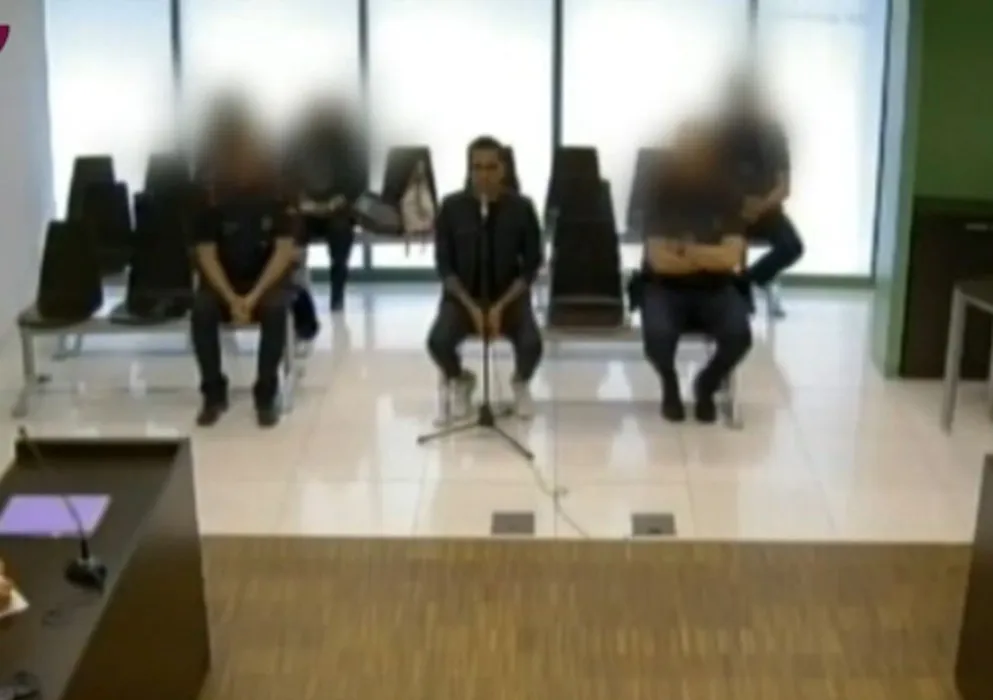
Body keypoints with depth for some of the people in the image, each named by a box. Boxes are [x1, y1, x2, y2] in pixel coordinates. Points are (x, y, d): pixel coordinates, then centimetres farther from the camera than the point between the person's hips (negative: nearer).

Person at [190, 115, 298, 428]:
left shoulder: (276, 196, -7)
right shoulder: (213, 198, -5)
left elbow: (285, 250, -12)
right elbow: (206, 254, -9)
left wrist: (254, 296, -24)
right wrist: (232, 299, -23)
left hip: (267, 279, -1)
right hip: (223, 281, 1)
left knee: (275, 309, -34)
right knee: (201, 310, -30)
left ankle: (266, 394, -20)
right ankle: (213, 394, -14)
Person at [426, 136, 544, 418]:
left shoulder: (521, 208, -7)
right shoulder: (452, 207, -6)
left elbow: (531, 265, -4)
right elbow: (444, 265, -3)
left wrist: (500, 306, -15)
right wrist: (471, 306, -15)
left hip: (509, 295, 0)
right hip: (462, 295, 1)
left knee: (532, 343, -29)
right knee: (438, 342, -28)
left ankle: (521, 383, 11)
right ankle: (460, 381, 10)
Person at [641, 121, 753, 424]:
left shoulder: (726, 195, -3)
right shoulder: (662, 192, -8)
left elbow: (731, 258, -13)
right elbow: (659, 260, -15)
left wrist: (684, 249, -14)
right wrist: (709, 257, -10)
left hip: (715, 288, 2)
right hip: (666, 287, -1)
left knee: (739, 335, -29)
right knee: (658, 335, -34)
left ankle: (706, 386, 6)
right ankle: (670, 386, 5)